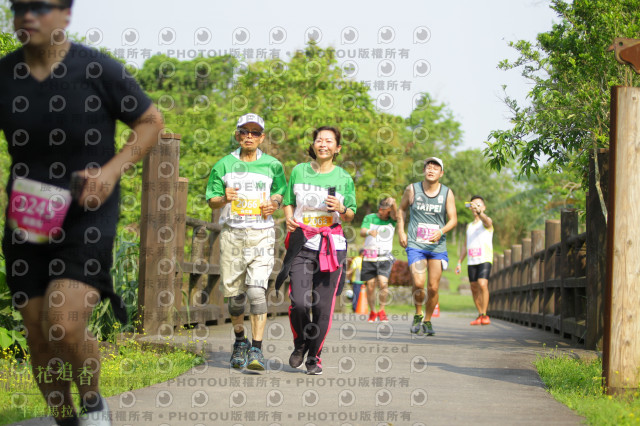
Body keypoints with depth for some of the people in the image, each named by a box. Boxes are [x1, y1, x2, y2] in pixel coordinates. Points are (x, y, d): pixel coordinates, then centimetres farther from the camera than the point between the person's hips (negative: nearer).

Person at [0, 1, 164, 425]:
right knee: (39, 337, 5)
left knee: (64, 325, -20)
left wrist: (112, 170, -13)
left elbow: (151, 122, 2)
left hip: (88, 216, -4)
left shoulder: (97, 69, -9)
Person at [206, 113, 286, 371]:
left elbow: (281, 192, 20)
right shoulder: (224, 165, 8)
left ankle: (256, 350, -15)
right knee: (234, 293, 5)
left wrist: (274, 204, -3)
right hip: (231, 233, 2)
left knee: (257, 290, -14)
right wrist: (224, 198, -12)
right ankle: (240, 341, 29)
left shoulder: (272, 166, 8)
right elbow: (211, 200, 10)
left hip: (261, 234, -1)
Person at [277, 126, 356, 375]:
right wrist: (289, 219, -5)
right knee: (299, 303, -12)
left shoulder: (344, 179, 6)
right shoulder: (299, 172, 7)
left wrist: (341, 209, -9)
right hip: (302, 243, 0)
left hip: (332, 245, 0)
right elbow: (289, 202, 16)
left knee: (323, 306, -2)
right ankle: (300, 344, 18)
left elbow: (350, 216, 12)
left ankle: (314, 356, 16)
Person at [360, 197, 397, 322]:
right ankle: (372, 312, 18)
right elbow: (362, 231, -7)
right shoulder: (370, 218, 6)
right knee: (370, 286, 1)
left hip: (385, 258, -1)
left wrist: (393, 204, -39)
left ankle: (382, 310, -3)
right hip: (369, 257, 1)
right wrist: (369, 232, -32)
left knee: (383, 283, -18)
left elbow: (395, 214, -17)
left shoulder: (391, 220, 5)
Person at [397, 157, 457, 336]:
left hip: (438, 246, 1)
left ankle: (428, 321, 20)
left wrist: (441, 231, -19)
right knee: (418, 284, -17)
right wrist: (401, 232, 5)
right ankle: (418, 315, 9)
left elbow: (453, 219, 0)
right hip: (416, 245, -1)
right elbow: (401, 209, 17)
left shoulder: (447, 193, 2)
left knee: (433, 287, -1)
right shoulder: (412, 189, 2)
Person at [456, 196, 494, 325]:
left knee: (482, 284, -21)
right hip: (471, 261, 6)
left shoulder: (486, 222, 3)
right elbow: (465, 246, 26)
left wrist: (479, 211, -44)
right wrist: (459, 262, 17)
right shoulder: (469, 226, 22)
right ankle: (480, 315, 15)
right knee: (474, 289, 5)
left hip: (485, 259, -6)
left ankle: (484, 315, -17)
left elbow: (487, 221, -24)